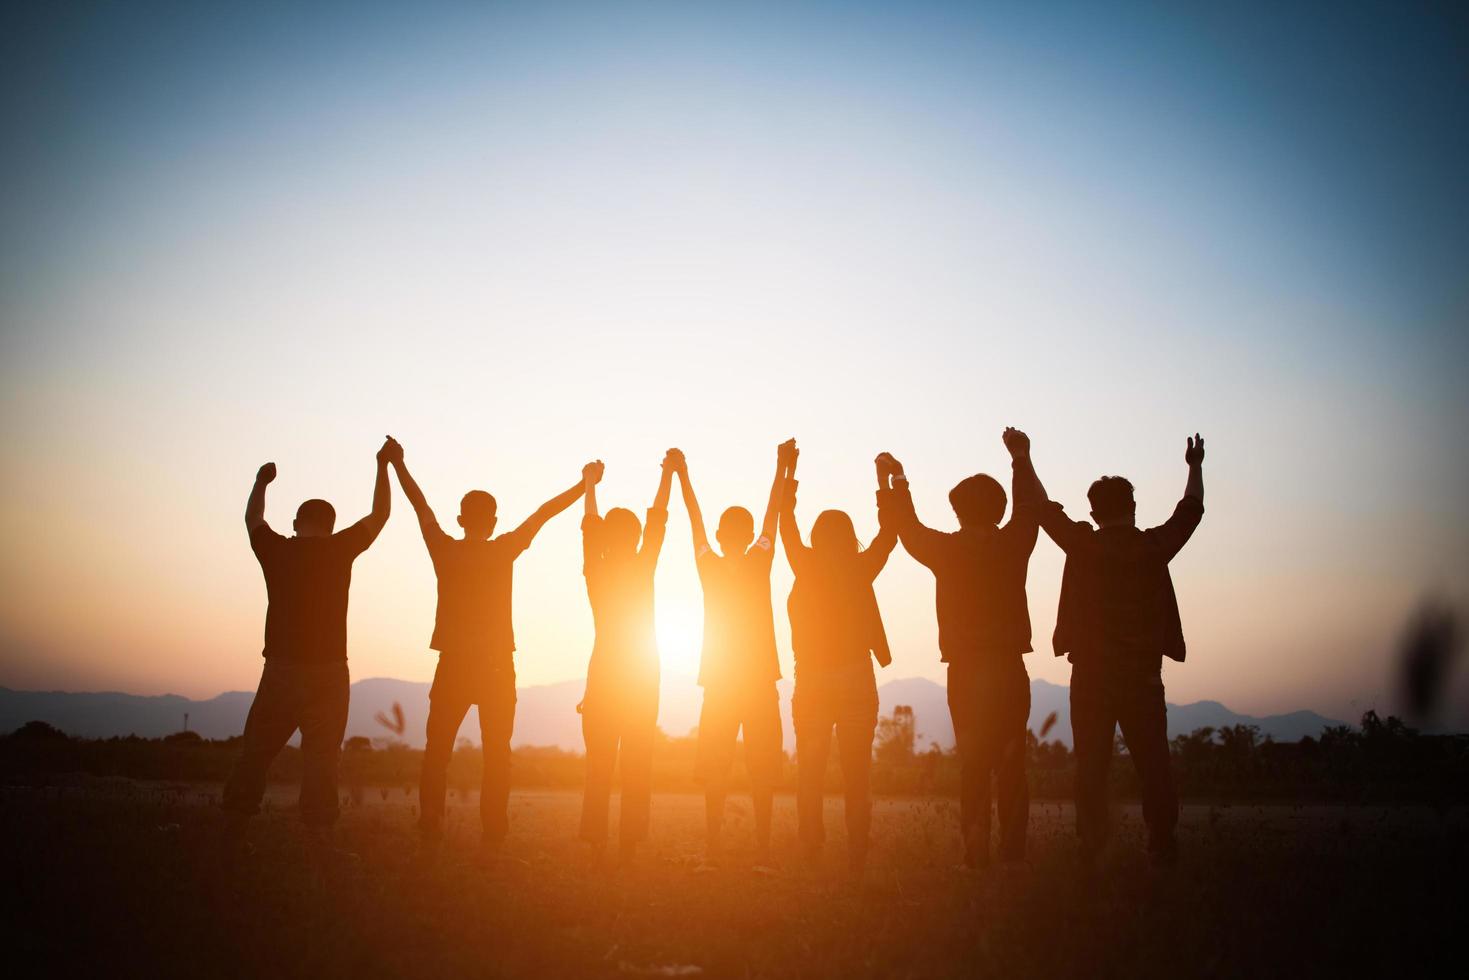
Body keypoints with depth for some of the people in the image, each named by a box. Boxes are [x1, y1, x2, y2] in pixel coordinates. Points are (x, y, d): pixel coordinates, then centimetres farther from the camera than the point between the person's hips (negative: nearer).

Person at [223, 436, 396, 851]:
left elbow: (253, 518, 24)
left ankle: (234, 828, 13)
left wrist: (261, 482, 40)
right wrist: (384, 465, 18)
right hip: (327, 671, -2)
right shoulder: (340, 549, -3)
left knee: (256, 750, 11)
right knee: (320, 755, -2)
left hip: (281, 669, 2)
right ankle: (317, 835, -6)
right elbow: (379, 515, 9)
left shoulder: (275, 550, 3)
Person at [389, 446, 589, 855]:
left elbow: (420, 504, 12)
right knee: (496, 756, 3)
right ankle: (492, 835, -1)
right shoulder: (503, 551, -5)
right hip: (496, 667, -1)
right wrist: (585, 483, 11)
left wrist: (397, 465, 24)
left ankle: (430, 830, 2)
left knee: (437, 752, 7)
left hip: (452, 666, 1)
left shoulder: (445, 550, -1)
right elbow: (545, 512, 2)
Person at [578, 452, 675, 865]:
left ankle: (596, 846, 1)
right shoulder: (643, 568, -5)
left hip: (603, 676, 2)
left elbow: (589, 525, 14)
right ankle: (629, 844, -2)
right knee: (637, 765, 1)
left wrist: (590, 484, 29)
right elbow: (658, 519, 5)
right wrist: (668, 473, 16)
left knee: (599, 765, 4)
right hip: (642, 678, -1)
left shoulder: (595, 572, -1)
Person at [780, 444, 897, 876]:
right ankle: (856, 860, -1)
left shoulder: (806, 568, -2)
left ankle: (811, 858, 2)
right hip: (856, 682, 0)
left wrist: (789, 471, 15)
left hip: (811, 684, 0)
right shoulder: (861, 570, -1)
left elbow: (786, 521, 8)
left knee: (809, 775, 7)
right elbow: (891, 530, 10)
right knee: (857, 777, 2)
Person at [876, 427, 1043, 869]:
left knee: (973, 765, 3)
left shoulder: (948, 550, -4)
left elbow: (907, 528, 14)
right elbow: (1030, 508, 20)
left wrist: (895, 480, 29)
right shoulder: (1014, 545, 0)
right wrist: (1021, 457, 34)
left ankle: (976, 853, -1)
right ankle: (1014, 851, 4)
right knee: (1011, 764, 6)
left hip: (966, 671, -1)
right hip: (1010, 668, 1)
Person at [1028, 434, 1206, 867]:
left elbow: (1045, 509, 7)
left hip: (1090, 677, -1)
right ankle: (1163, 848, 6)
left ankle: (1091, 852, 2)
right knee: (1153, 766, 6)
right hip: (1143, 677, 1)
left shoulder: (1083, 546, -5)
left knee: (1091, 767, 3)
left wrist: (1024, 460, 19)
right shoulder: (1154, 547, -2)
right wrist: (1195, 467, 31)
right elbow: (1190, 511, 15)